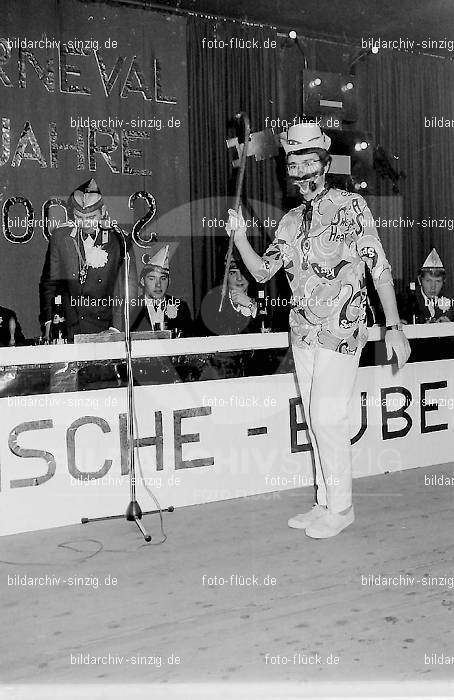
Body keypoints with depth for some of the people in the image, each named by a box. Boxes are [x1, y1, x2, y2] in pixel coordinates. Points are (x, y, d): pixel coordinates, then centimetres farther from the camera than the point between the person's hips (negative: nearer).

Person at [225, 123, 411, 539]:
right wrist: (239, 237, -6)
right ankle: (325, 503, 23)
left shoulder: (351, 207, -4)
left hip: (342, 333, -6)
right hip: (303, 333, 6)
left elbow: (380, 269, -6)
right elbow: (263, 272, 11)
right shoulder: (291, 221, 13)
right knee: (314, 419, 10)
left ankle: (341, 508, 9)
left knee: (328, 418, -8)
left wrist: (394, 328, -9)